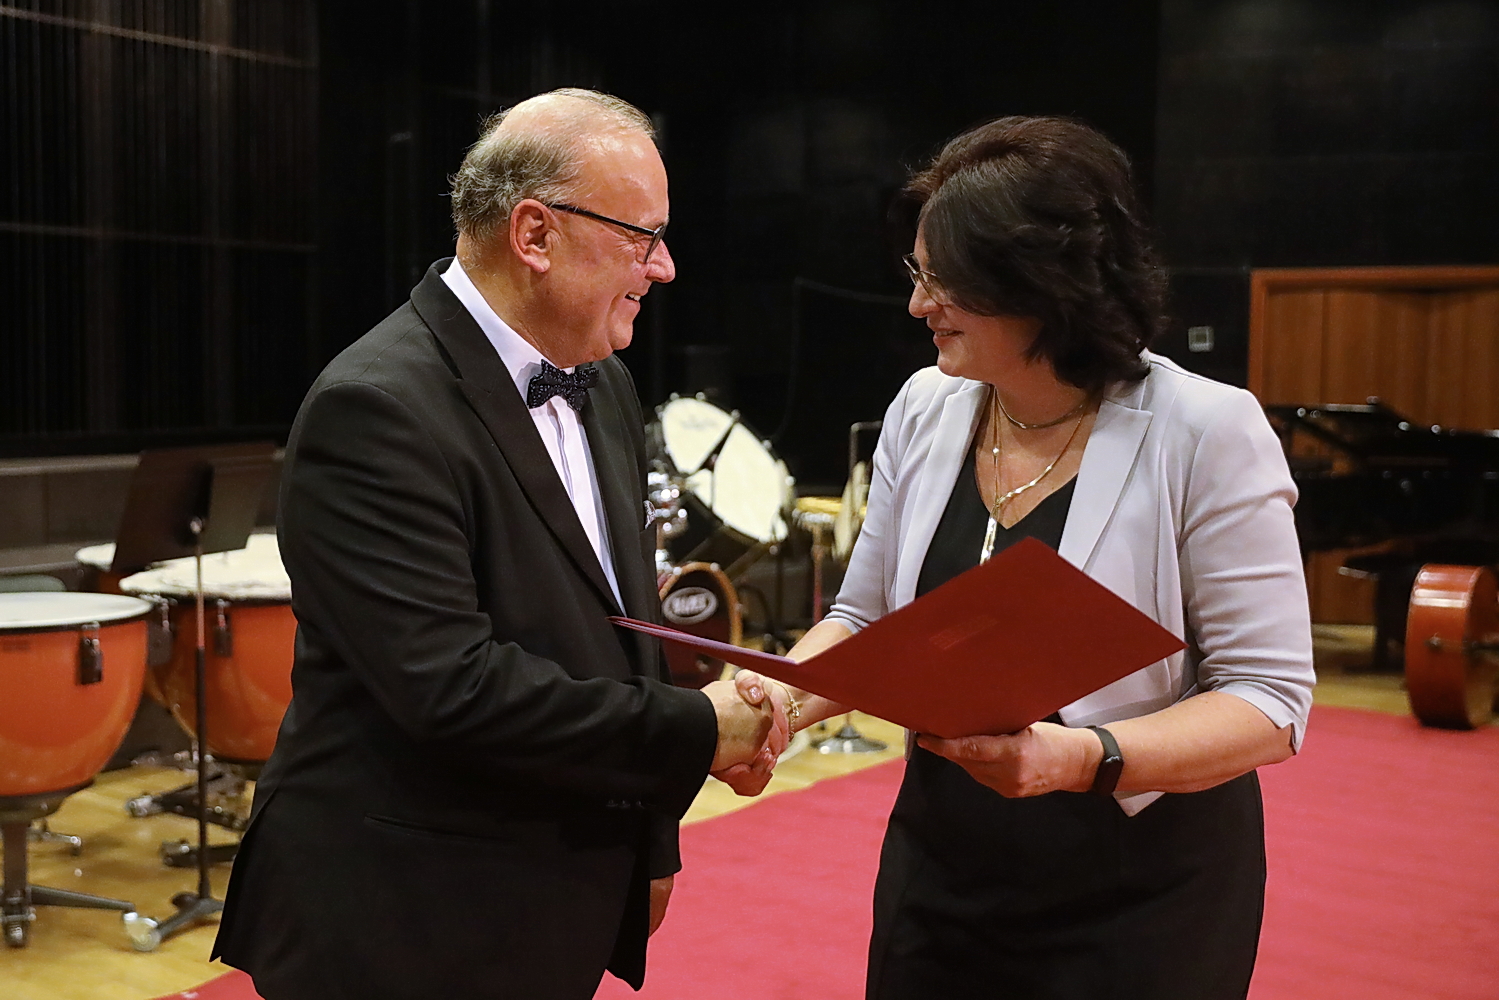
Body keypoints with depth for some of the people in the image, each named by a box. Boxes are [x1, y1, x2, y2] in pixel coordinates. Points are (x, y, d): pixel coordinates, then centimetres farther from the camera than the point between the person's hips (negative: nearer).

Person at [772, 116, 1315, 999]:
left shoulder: (1205, 431, -16)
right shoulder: (925, 411, -2)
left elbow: (1270, 700, -15)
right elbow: (865, 620, 7)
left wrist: (1085, 757, -30)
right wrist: (779, 700, -13)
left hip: (1137, 916, -4)